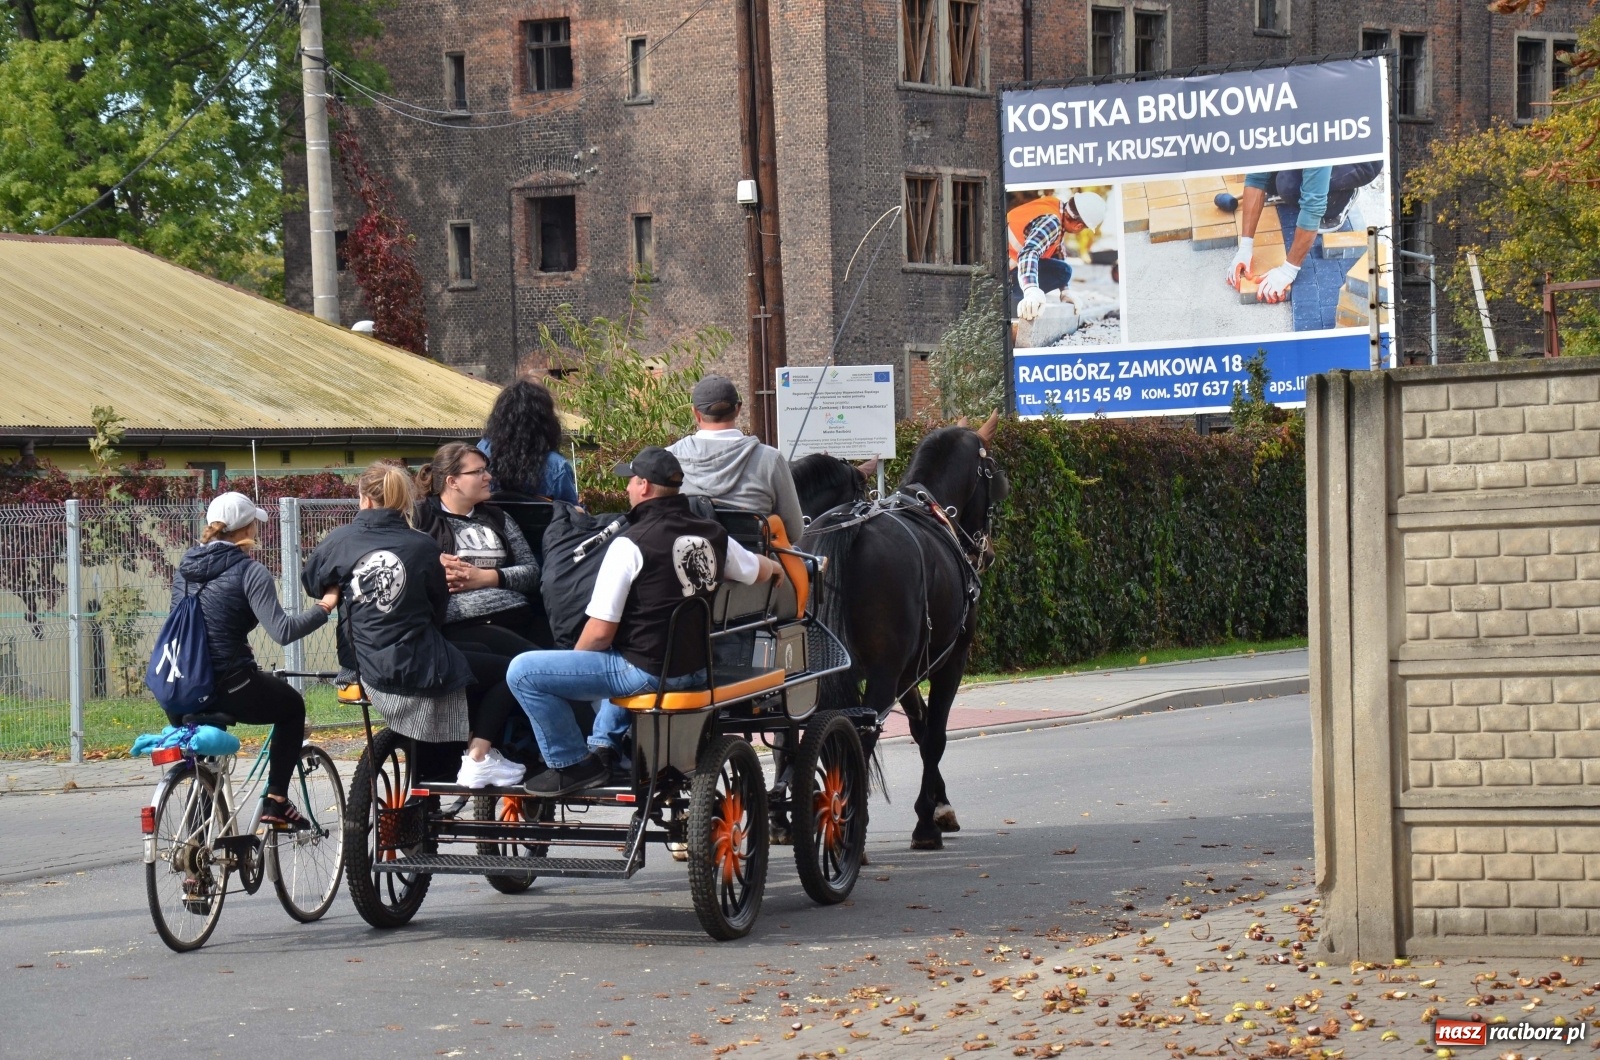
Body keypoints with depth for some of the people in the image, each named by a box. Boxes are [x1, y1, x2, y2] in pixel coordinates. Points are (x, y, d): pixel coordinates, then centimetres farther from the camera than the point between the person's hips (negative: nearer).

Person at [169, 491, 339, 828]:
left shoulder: (186, 566, 10)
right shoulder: (249, 572, -10)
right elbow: (282, 631, -20)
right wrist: (323, 608, -9)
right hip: (229, 687, -6)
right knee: (292, 705, 23)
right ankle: (276, 800, 17)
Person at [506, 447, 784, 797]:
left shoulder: (631, 544, -17)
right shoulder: (713, 535, 3)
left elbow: (601, 632, -18)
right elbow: (760, 571, 24)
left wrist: (574, 660, 3)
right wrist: (774, 568, 49)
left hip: (648, 672, -8)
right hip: (697, 668, 8)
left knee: (523, 671, -6)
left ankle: (574, 763, 1)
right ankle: (606, 745, 35)